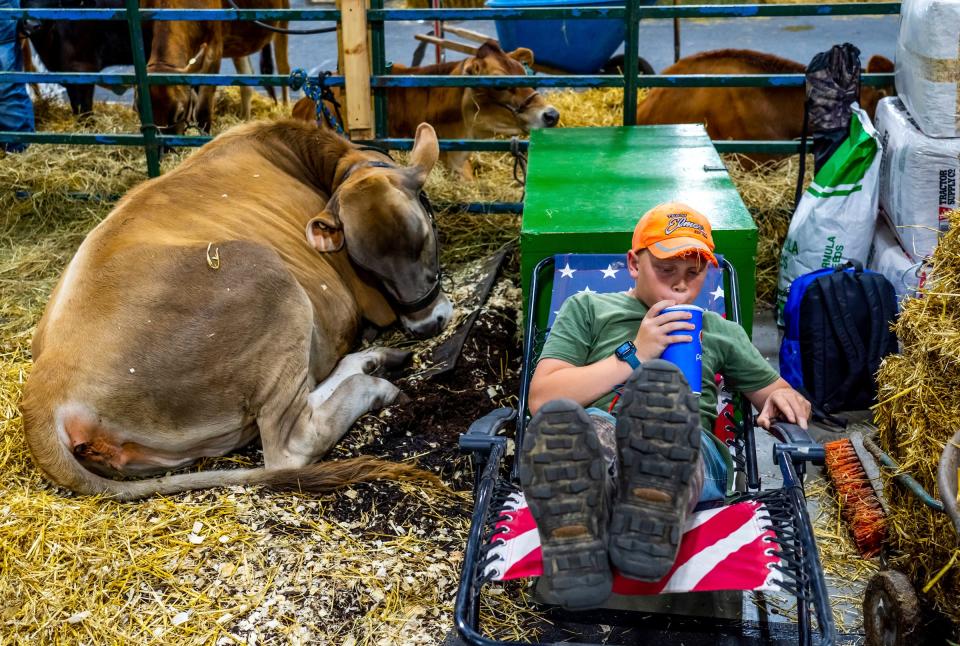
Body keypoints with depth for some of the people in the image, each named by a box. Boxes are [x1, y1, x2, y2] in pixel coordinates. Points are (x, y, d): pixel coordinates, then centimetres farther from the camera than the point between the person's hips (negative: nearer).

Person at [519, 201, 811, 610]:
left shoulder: (720, 331, 34)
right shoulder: (586, 309, 26)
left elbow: (776, 392, 37)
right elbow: (541, 399, 13)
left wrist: (784, 399, 11)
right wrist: (634, 354, 5)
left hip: (692, 450, 1)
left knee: (663, 387, -39)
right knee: (564, 420, -41)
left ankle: (648, 525, -64)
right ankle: (578, 552, -65)